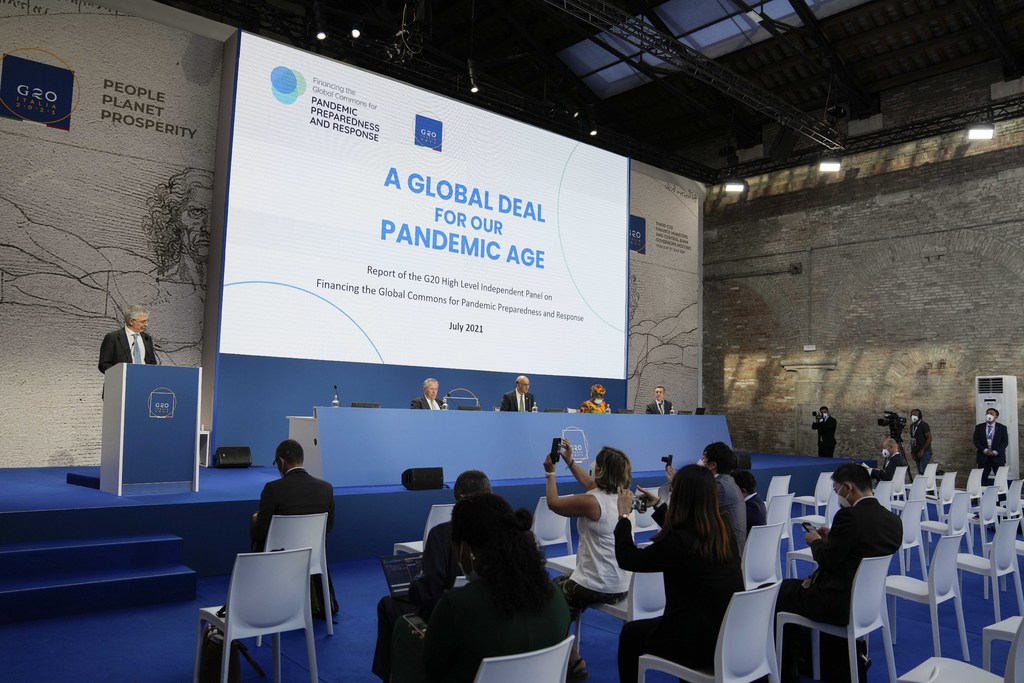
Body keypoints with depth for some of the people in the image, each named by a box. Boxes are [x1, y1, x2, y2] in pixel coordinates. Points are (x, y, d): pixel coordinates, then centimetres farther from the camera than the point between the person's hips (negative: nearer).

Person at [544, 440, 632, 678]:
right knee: (564, 585, 29)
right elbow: (591, 484, 20)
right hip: (620, 586, 8)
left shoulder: (591, 502, -23)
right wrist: (570, 461, 21)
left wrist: (550, 472, 7)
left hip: (597, 587, -8)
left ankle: (572, 660, 25)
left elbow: (553, 503, -7)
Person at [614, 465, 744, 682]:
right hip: (729, 636, 7)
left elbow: (628, 559, -12)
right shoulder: (723, 531, -3)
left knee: (630, 633, 18)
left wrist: (624, 515, -2)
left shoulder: (679, 542, -26)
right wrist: (658, 507, 23)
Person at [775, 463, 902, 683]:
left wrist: (816, 541, 2)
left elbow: (827, 560, -17)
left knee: (778, 593, 11)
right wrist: (832, 539, 12)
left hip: (840, 605, -9)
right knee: (802, 584, 28)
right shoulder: (894, 521, 2)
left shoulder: (849, 515, -22)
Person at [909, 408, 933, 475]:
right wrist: (912, 452, 9)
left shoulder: (924, 425, -9)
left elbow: (929, 439, -14)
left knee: (923, 472, -15)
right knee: (920, 472, 7)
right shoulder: (912, 426, 14)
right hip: (917, 453, 8)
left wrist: (922, 450, -17)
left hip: (925, 452, -8)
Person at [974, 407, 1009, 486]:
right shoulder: (979, 427, 9)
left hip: (998, 457, -1)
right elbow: (976, 441, 4)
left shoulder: (1002, 428, 6)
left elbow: (1005, 442, -1)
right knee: (982, 479, -3)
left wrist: (996, 452, -13)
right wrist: (984, 450, -11)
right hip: (983, 457, 1)